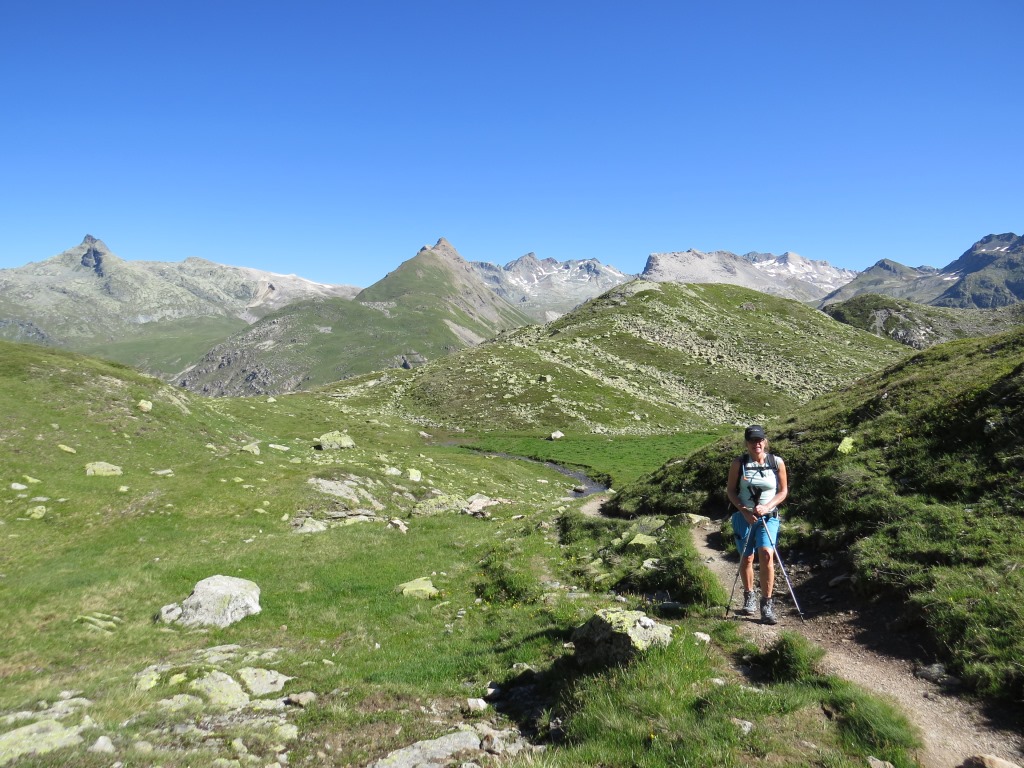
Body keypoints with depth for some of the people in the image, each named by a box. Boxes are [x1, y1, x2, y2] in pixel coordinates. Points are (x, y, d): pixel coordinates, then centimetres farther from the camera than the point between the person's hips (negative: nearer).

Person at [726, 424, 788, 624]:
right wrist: (744, 510, -12)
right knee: (746, 558, 7)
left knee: (766, 554, -19)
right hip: (744, 516, 1)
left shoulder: (777, 463, -2)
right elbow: (730, 490, 2)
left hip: (769, 517, -1)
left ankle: (766, 604, -8)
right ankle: (749, 597, 31)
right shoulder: (738, 463, -3)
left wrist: (766, 507, -13)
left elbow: (783, 491, 3)